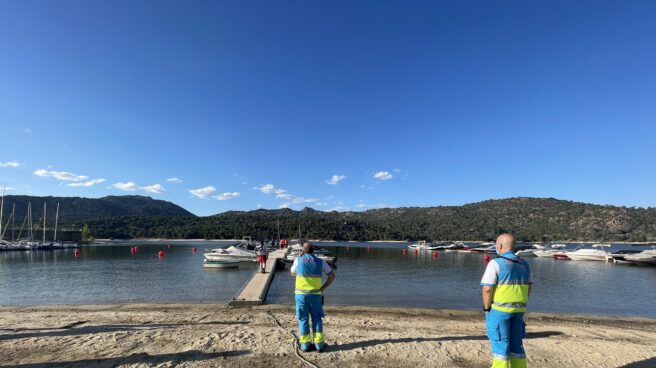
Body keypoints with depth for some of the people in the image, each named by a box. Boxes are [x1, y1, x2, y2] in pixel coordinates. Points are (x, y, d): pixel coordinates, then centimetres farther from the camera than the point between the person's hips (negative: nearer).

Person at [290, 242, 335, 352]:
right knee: (317, 319, 12)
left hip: (301, 294, 0)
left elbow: (293, 273, 16)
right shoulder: (320, 261, 1)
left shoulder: (298, 260, -2)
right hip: (315, 294, 1)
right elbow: (332, 275, 0)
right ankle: (319, 344, 12)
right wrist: (323, 288, 3)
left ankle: (305, 345, 15)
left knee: (303, 319, 10)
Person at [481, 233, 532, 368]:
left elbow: (487, 289, -19)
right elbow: (528, 287, 14)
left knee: (500, 345, 2)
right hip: (517, 310, 7)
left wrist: (487, 308, -7)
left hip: (499, 309, -6)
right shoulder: (523, 264, 8)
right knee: (516, 345, 16)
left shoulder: (495, 263, -15)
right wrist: (520, 306, 18)